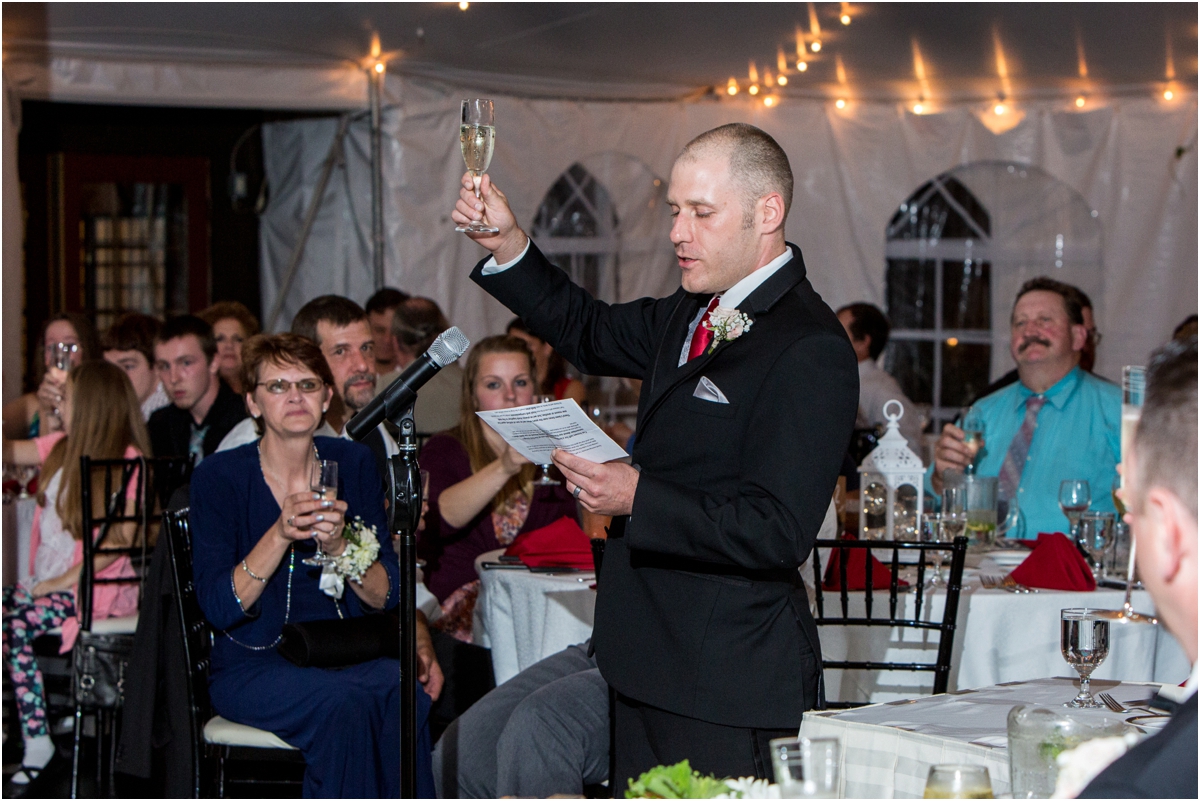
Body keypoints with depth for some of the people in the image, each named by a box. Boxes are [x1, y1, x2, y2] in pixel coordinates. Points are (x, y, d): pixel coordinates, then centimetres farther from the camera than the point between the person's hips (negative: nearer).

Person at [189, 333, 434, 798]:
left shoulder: (353, 463, 8)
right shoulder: (219, 476, -1)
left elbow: (387, 596, 4)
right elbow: (219, 608, -10)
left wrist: (338, 545, -16)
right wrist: (281, 534, -22)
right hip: (254, 663, -3)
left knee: (400, 691, -31)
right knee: (345, 702, -33)